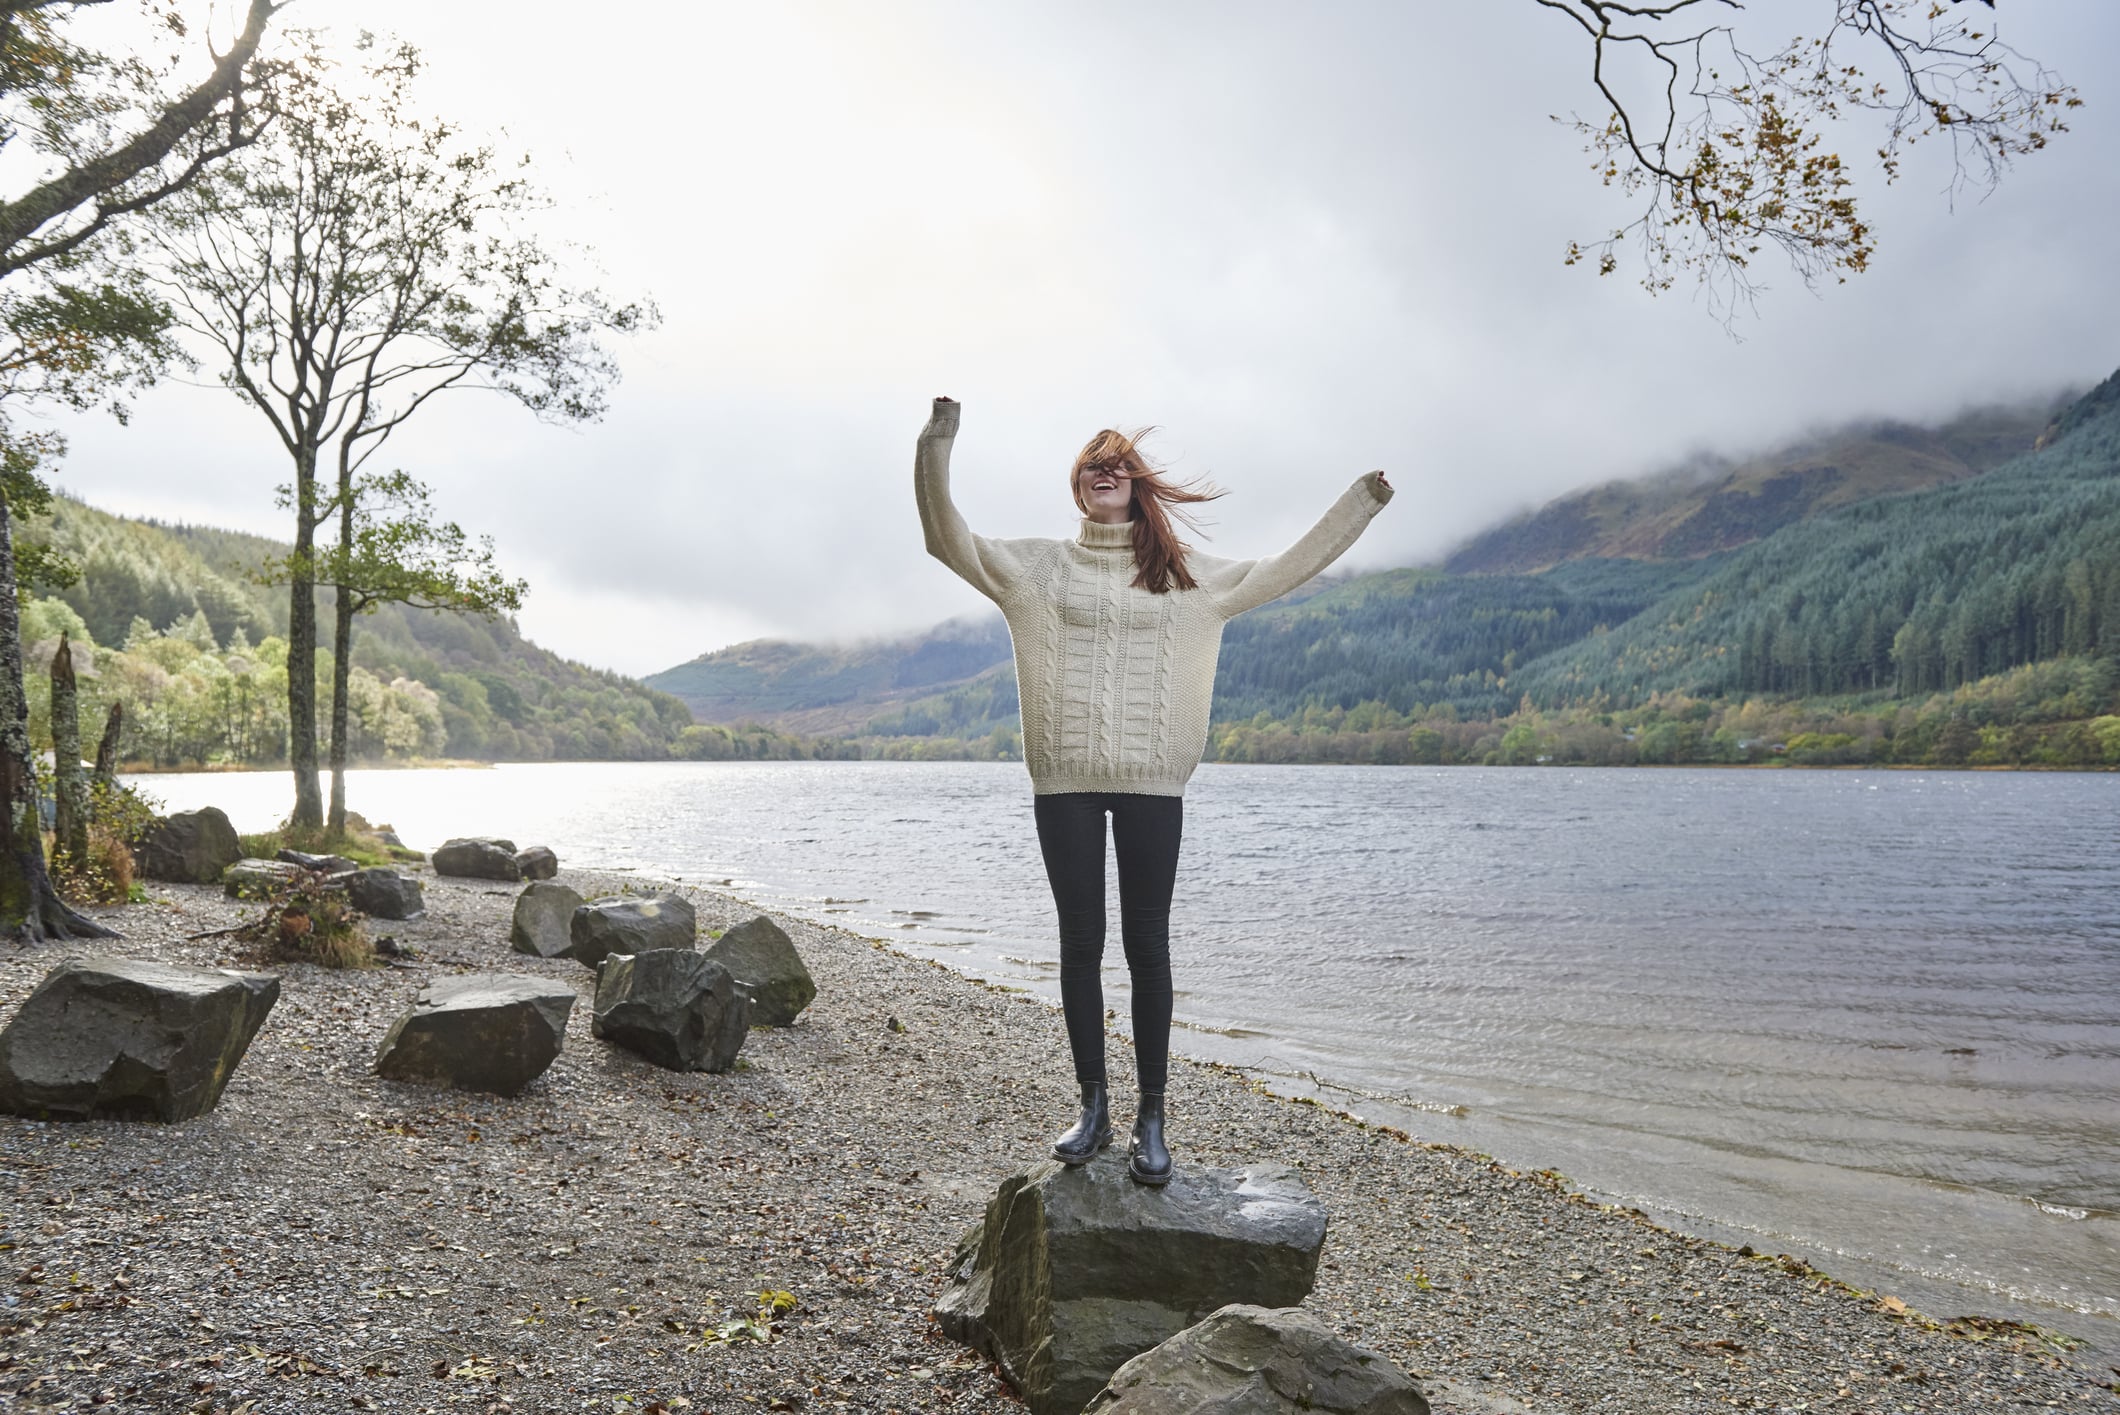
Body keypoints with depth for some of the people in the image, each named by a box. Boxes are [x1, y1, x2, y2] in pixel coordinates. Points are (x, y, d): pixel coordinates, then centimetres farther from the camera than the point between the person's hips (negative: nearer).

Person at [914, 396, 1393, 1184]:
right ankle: (1093, 1107, 15)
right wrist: (937, 448, -11)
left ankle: (1151, 1118, 9)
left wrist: (1359, 504, 15)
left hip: (1151, 785, 0)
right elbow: (949, 541, 1)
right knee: (1080, 942, 5)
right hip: (1064, 782, 0)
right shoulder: (1038, 567, 11)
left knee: (1146, 944, 2)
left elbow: (1287, 569, 18)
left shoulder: (1185, 575, 13)